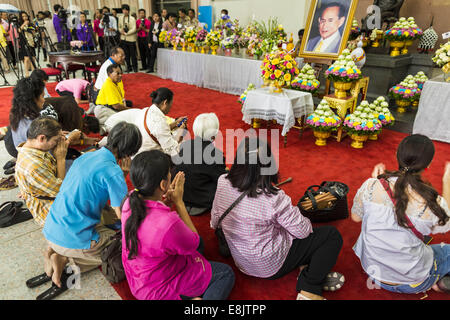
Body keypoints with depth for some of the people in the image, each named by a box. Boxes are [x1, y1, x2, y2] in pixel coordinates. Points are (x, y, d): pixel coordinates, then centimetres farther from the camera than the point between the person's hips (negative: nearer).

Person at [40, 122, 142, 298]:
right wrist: (124, 175, -5)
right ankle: (66, 259, -4)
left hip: (51, 229, 9)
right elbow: (123, 214, -15)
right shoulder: (113, 171, -21)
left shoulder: (86, 156, 5)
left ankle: (58, 251, 8)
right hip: (71, 238, -8)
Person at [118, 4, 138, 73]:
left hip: (131, 38, -4)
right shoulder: (120, 18, 9)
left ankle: (134, 67, 11)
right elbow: (119, 27, 17)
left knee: (133, 54, 0)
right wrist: (121, 31, -5)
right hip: (123, 39, 4)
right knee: (126, 54, 7)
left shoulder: (132, 19, -7)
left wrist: (126, 33, -14)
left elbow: (134, 29, -13)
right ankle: (128, 67, 17)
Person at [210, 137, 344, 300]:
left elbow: (215, 221, 0)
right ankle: (310, 286, 0)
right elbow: (303, 231, -18)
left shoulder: (223, 183, -16)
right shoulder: (273, 198, -33)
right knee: (332, 235, 2)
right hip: (270, 266, -6)